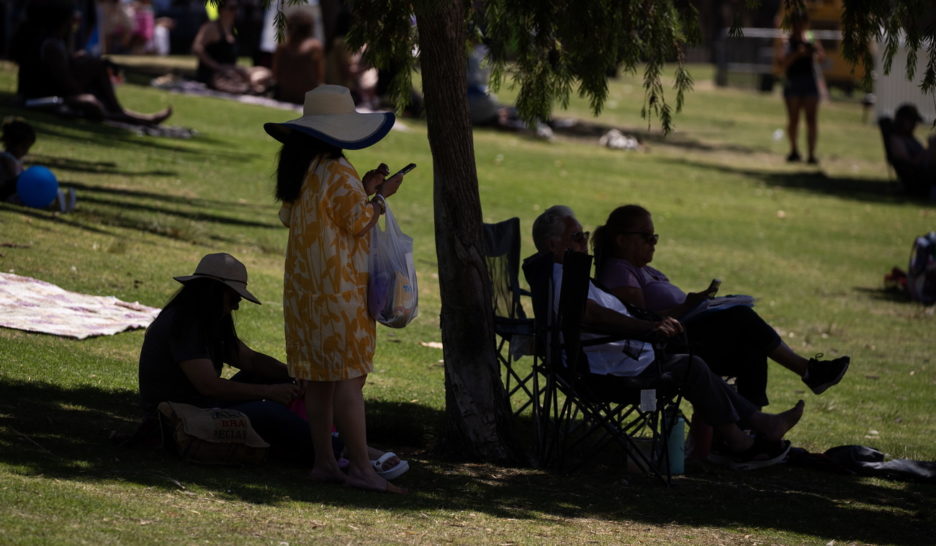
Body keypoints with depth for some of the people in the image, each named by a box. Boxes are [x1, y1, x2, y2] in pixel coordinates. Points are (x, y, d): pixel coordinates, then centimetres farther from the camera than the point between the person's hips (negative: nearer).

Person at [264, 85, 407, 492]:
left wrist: (364, 189, 18)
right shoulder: (337, 174, -17)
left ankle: (323, 462, 13)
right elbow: (358, 223, -14)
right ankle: (360, 467, -10)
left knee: (318, 378, 11)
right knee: (349, 375, -9)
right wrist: (380, 196, 2)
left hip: (304, 287, 9)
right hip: (339, 288, -9)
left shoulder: (297, 171, 11)